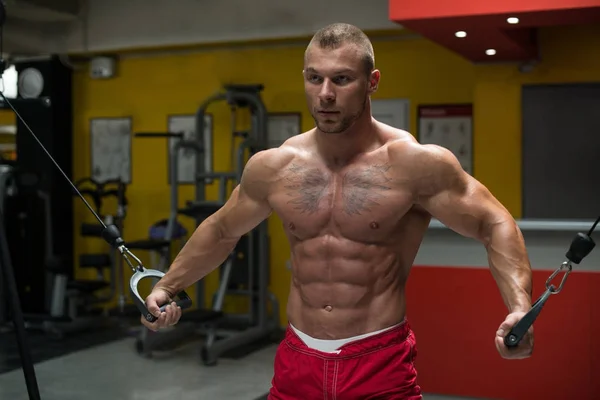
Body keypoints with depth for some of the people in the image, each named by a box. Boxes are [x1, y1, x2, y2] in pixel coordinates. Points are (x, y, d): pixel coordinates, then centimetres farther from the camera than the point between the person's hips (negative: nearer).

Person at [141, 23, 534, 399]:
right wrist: (166, 287, 16)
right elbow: (221, 231, 16)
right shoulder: (273, 167, -1)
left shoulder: (413, 162, -12)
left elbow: (495, 224, -8)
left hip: (381, 363, -3)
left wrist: (520, 305, -22)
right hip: (297, 361, 4)